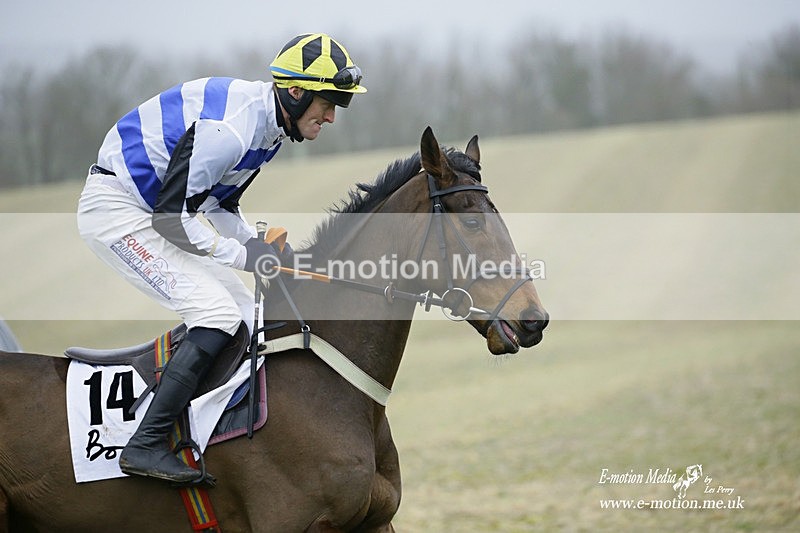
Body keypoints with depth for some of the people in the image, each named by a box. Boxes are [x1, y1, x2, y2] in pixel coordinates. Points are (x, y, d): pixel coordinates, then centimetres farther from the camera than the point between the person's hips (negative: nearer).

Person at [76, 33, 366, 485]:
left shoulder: (270, 123, 5)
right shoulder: (229, 126, -27)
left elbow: (220, 202, 16)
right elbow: (172, 214, -26)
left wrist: (261, 245, 0)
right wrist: (245, 255, -19)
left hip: (157, 212, 10)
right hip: (116, 208, -10)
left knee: (247, 317, 6)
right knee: (218, 314, -20)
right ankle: (145, 446, -20)